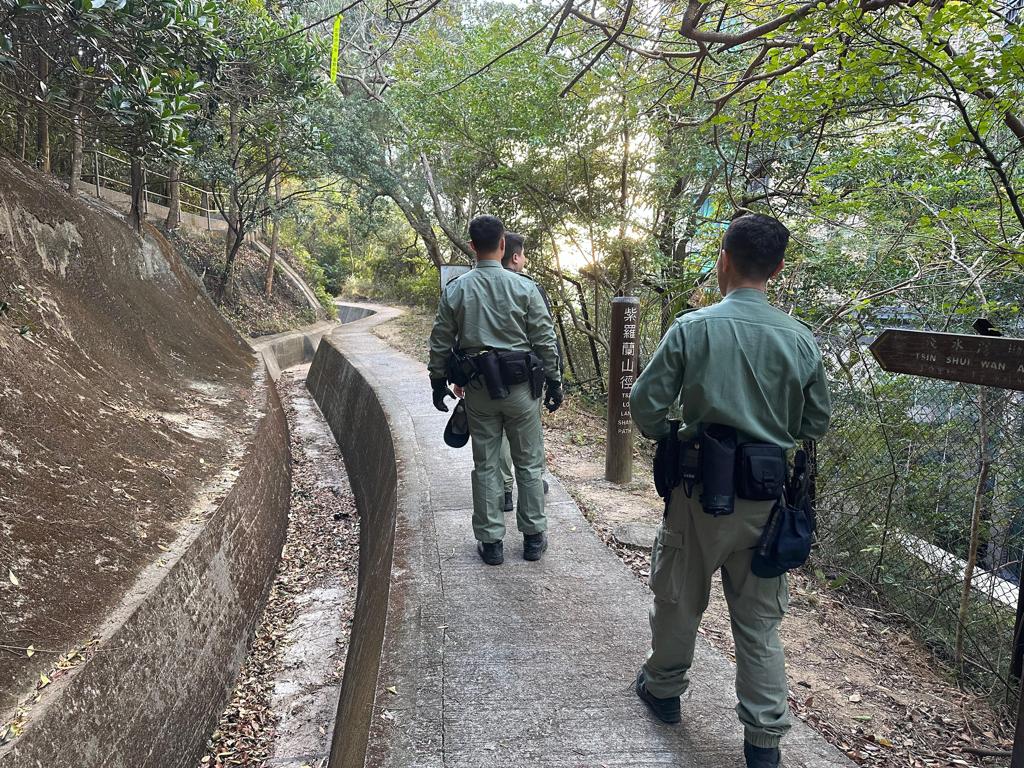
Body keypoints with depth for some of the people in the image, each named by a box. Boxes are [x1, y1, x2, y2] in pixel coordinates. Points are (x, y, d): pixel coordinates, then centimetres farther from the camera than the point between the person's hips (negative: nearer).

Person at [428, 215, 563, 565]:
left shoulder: (455, 290, -2)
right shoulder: (524, 288, -7)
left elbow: (440, 342, 3)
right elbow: (545, 341, -5)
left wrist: (438, 382, 15)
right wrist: (554, 382, 5)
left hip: (478, 390, 2)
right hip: (520, 389, -1)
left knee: (485, 466, 10)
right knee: (529, 464, 11)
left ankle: (490, 541, 17)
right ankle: (533, 536, 20)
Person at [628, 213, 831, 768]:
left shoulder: (692, 327, -12)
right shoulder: (800, 338, -5)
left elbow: (645, 404, -10)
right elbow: (817, 423, 4)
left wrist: (670, 436, 9)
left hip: (700, 491, -2)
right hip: (767, 496, 2)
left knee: (679, 600, 19)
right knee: (760, 620, 14)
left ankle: (663, 687, 40)